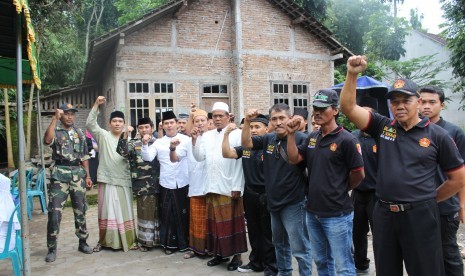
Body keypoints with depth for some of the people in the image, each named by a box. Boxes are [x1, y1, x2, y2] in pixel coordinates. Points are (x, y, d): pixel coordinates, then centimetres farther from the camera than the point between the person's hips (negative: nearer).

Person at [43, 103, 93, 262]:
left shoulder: (79, 133, 12)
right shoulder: (56, 131, -1)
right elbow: (47, 140, -26)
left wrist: (88, 176, 9)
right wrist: (55, 118, -22)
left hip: (78, 174, 4)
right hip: (60, 174, -4)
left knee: (80, 210, 10)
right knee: (55, 211, -4)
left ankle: (82, 242, 22)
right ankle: (52, 248, 8)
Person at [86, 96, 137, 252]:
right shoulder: (103, 135, 2)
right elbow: (90, 124, -11)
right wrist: (96, 104, -17)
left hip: (124, 181, 1)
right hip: (107, 180, -1)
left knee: (125, 212, 8)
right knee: (107, 211, 8)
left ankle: (128, 241, 19)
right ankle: (103, 241, 22)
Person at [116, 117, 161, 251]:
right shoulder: (133, 144, 6)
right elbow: (122, 152, -11)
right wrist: (125, 135, -22)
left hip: (158, 183, 1)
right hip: (142, 184, -1)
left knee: (158, 211, 7)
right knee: (145, 212, 2)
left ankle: (158, 238, 20)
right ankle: (145, 240, 15)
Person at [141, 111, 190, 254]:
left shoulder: (185, 139, 0)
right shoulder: (158, 142, 6)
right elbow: (147, 158, -5)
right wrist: (145, 144, -19)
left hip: (183, 183, -1)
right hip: (166, 184, 2)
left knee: (183, 214, 9)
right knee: (167, 214, 8)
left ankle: (184, 243, 25)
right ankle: (169, 243, 23)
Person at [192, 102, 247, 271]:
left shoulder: (237, 134, -4)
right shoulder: (207, 136, 11)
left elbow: (240, 162, -7)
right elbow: (199, 157, 5)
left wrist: (237, 187, -11)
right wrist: (195, 141, -9)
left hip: (230, 187, -4)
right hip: (212, 187, 5)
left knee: (232, 222, 5)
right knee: (215, 222, 11)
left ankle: (236, 255, 18)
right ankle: (219, 253, 25)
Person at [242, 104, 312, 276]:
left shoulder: (301, 139, -16)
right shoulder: (268, 139, 3)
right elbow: (246, 143, 3)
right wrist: (247, 122, -9)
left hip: (293, 203, -7)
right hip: (274, 202, 7)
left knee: (299, 247, 3)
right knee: (280, 244, 24)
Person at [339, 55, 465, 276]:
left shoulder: (437, 135, -3)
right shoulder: (383, 127, 2)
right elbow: (348, 107, -6)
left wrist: (427, 200, 6)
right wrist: (352, 74, -17)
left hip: (420, 216, -2)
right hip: (384, 214, 3)